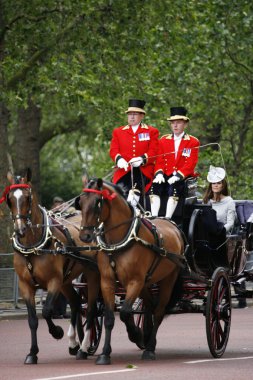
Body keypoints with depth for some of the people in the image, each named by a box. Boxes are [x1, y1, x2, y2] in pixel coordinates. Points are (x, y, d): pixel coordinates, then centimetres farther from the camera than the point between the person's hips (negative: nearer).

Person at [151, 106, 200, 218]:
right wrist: (159, 173, -11)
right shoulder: (163, 140, 17)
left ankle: (167, 219, -40)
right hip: (166, 176, 3)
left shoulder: (193, 142, 5)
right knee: (155, 186, -29)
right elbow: (159, 161, 10)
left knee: (174, 187, -35)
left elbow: (190, 164, -4)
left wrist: (178, 175, -19)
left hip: (184, 177, -3)